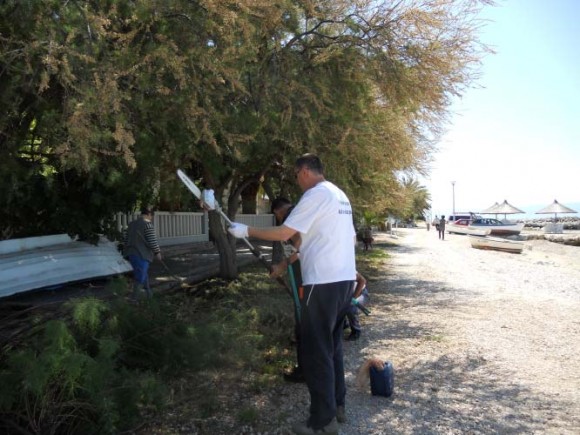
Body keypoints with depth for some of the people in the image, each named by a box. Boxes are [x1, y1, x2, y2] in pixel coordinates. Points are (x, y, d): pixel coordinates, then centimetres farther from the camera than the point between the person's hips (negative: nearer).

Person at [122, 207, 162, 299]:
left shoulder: (132, 224, 14)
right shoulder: (148, 224, -11)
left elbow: (125, 239, 18)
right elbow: (152, 241, -15)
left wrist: (127, 251, 26)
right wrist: (157, 252, -5)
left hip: (131, 253, 8)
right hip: (141, 255, -8)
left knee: (143, 274, 20)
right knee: (140, 277, 1)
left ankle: (149, 294, 30)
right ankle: (135, 298, 4)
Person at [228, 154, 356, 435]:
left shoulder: (316, 194, -11)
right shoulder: (340, 196, 16)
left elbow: (283, 234, -14)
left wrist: (246, 230, -3)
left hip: (323, 283, -9)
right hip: (345, 279, 10)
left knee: (317, 352, -1)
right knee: (332, 345, 19)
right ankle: (337, 405, 30)